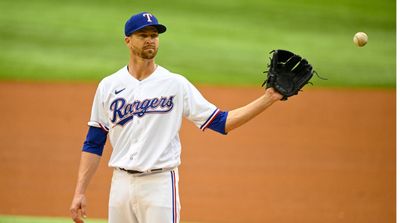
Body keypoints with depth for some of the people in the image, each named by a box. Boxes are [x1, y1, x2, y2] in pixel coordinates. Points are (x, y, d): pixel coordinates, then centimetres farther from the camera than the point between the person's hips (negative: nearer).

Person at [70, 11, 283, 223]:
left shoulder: (176, 84, 1)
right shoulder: (108, 86, 6)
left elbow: (221, 122, -1)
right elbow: (93, 144, 8)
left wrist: (267, 98, -10)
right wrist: (79, 192, 1)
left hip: (160, 184, -3)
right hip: (121, 183, 3)